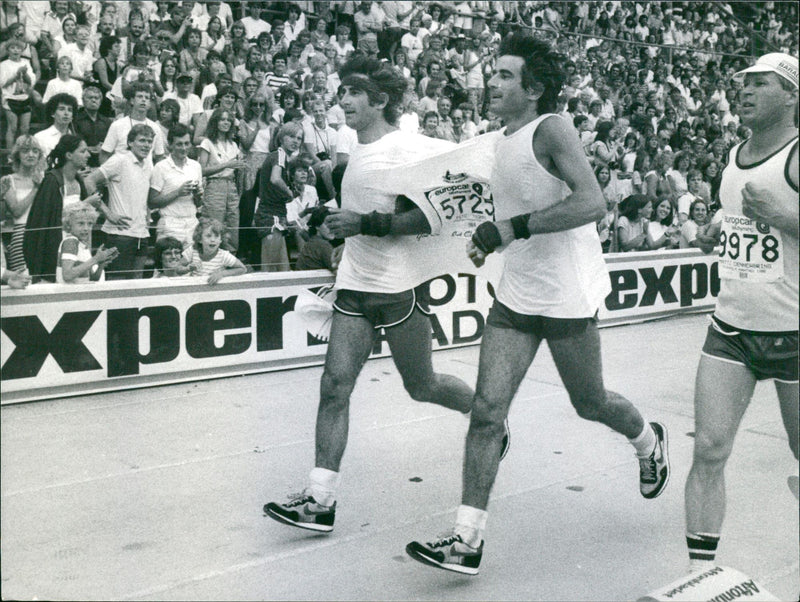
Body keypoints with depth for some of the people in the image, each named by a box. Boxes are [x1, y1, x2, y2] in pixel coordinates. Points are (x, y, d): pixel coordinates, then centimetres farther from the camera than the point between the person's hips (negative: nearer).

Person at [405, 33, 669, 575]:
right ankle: (468, 541, 0)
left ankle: (651, 443, 48)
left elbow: (592, 202, -29)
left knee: (591, 404, 13)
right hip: (516, 296, 7)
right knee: (487, 411, -4)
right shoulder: (505, 141, 10)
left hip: (569, 297, -7)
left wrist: (513, 228, -30)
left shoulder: (551, 129, -16)